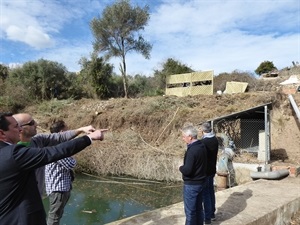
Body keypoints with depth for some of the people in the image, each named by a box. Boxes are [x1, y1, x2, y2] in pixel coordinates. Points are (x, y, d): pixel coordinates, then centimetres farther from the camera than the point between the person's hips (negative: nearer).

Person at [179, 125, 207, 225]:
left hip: (191, 184, -9)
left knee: (190, 211, 6)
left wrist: (181, 168, -9)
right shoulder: (202, 146, 2)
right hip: (201, 182, 9)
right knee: (198, 208, 21)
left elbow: (187, 170, -29)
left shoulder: (192, 150, -26)